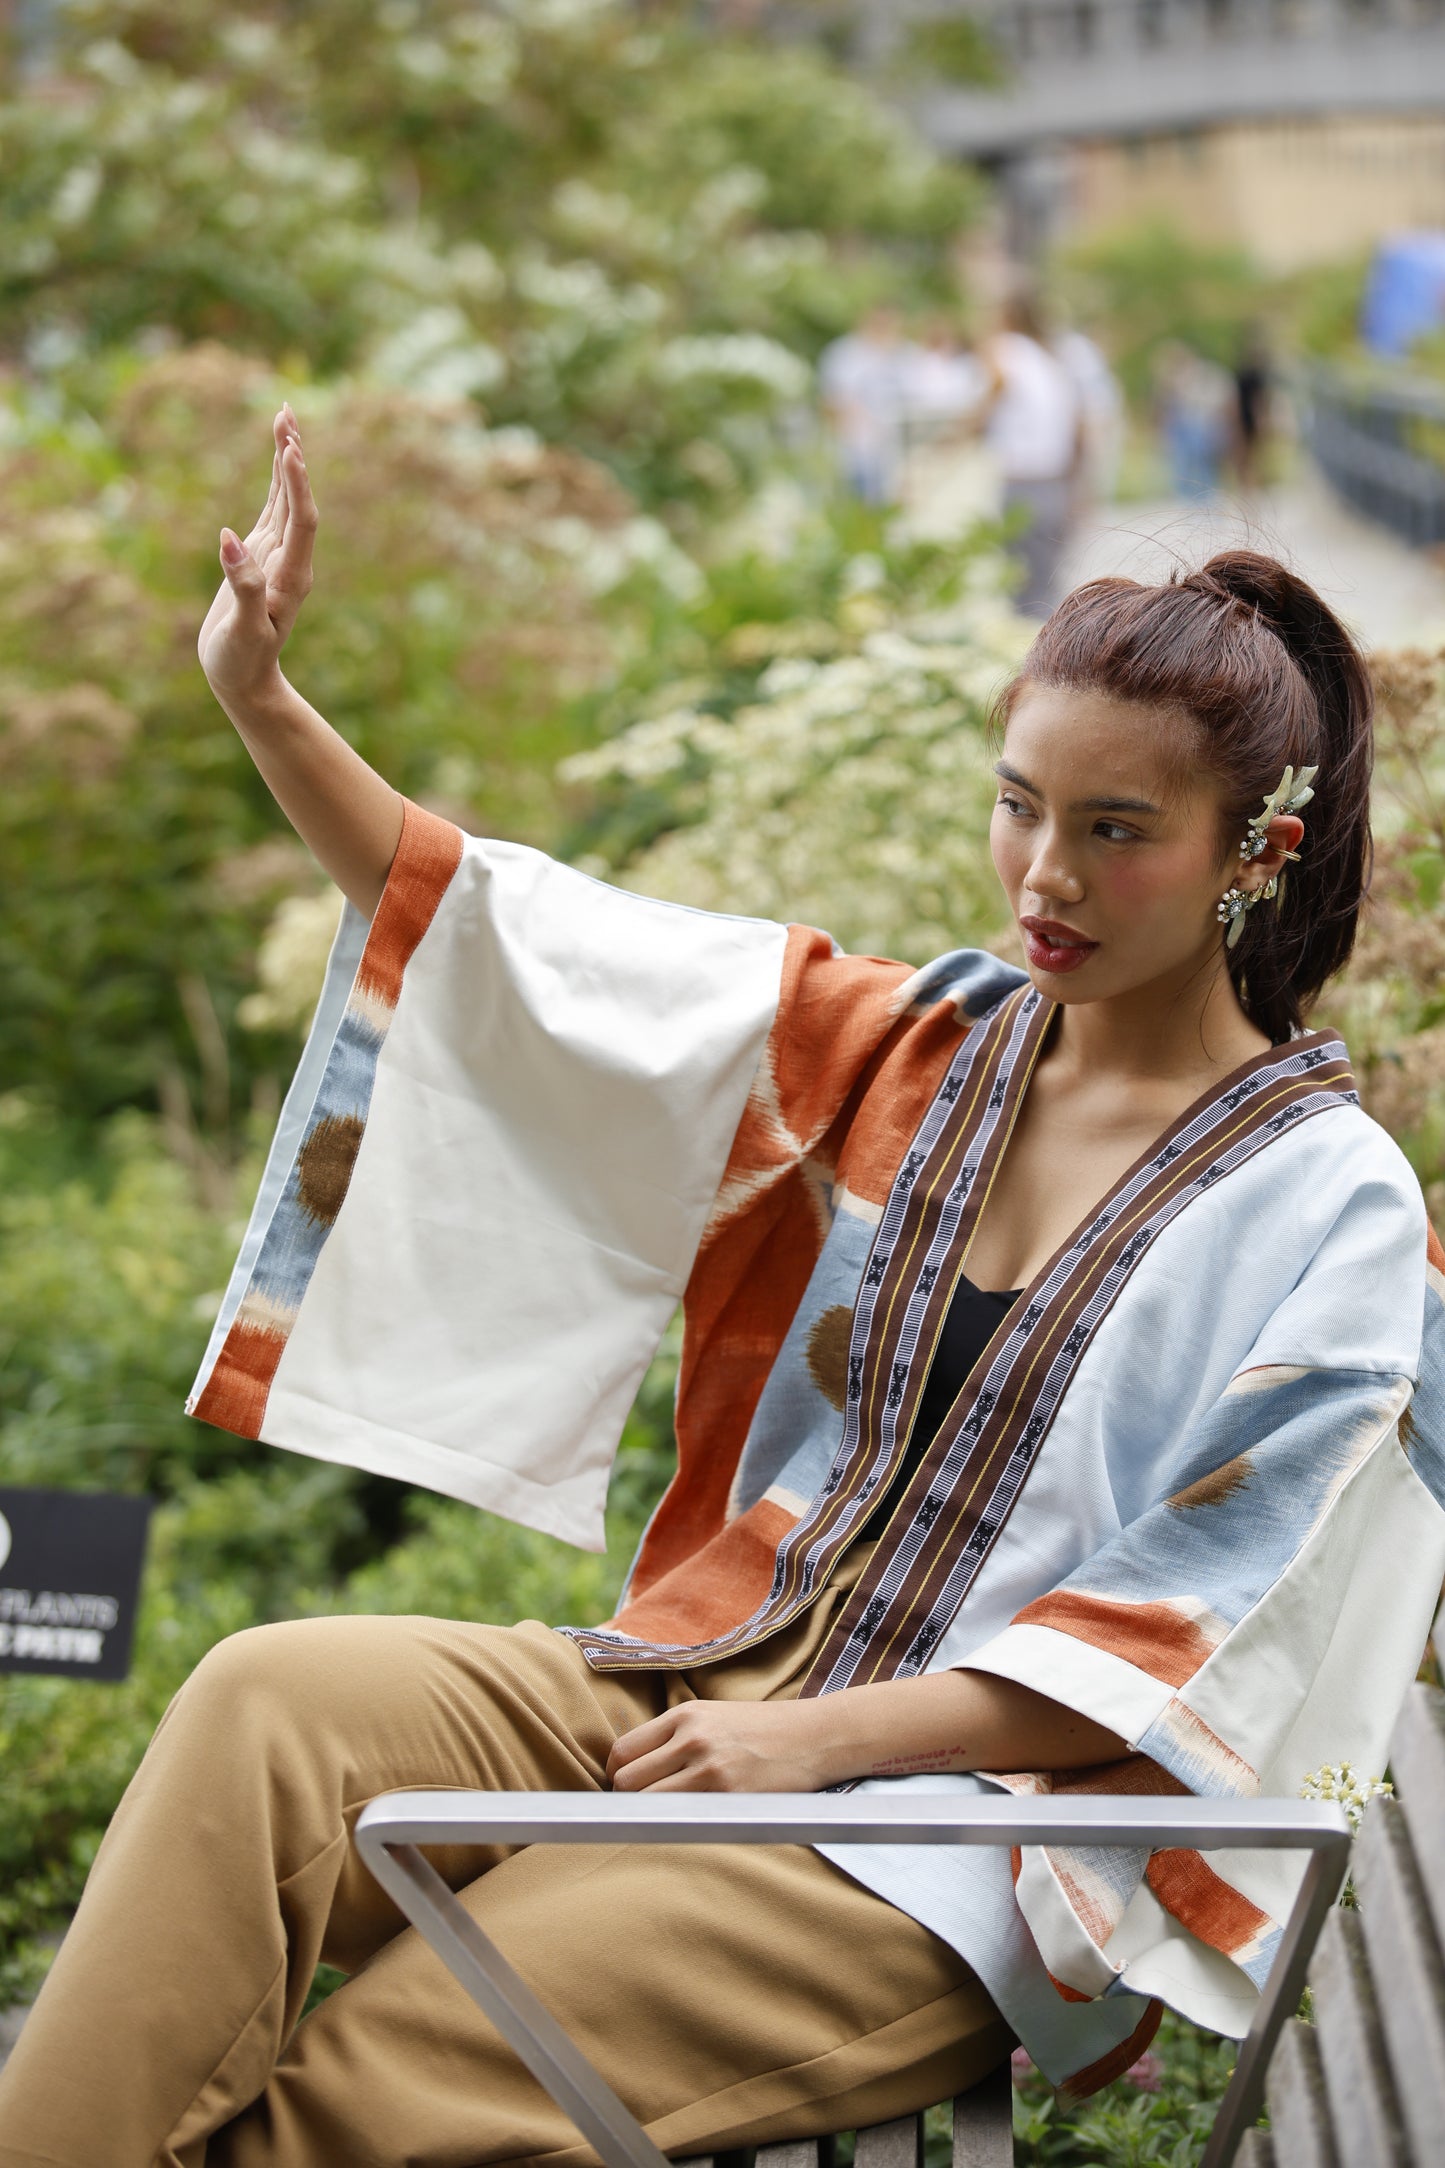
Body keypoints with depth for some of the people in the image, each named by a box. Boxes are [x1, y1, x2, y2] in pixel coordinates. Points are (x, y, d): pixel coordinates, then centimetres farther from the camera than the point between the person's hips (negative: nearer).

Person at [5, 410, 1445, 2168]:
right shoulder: (911, 1052, 10)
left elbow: (1192, 1633, -8)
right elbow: (498, 940, 8)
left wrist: (820, 1734, -16)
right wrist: (260, 700, -4)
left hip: (976, 1814, -5)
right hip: (713, 1690, 5)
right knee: (272, 1705, -25)